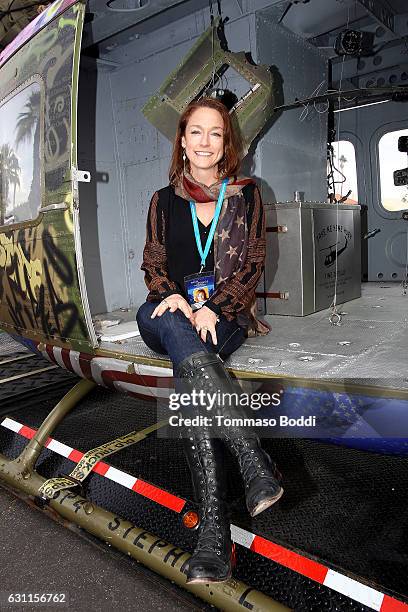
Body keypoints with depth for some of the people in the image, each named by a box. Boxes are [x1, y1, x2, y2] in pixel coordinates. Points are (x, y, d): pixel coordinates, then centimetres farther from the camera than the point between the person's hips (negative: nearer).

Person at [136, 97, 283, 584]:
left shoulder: (246, 195, 12)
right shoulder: (164, 200, 17)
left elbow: (253, 264, 4)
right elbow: (153, 263, 11)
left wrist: (214, 307, -14)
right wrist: (172, 296, -13)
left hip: (226, 315, -1)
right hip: (171, 309, 1)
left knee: (188, 370, -33)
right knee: (179, 332, -37)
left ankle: (213, 529, -37)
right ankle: (256, 463, -45)